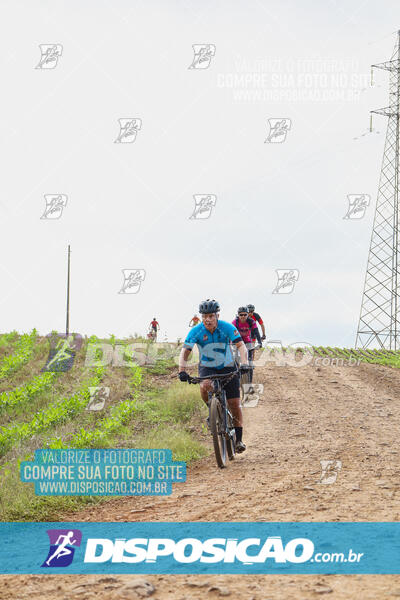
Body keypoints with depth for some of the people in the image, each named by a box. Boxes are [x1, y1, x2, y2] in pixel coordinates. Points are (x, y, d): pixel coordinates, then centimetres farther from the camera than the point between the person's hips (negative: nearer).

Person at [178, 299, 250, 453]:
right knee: (205, 386, -34)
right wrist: (182, 371, -36)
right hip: (207, 368, 0)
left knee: (234, 404, -5)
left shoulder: (227, 328, -19)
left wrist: (244, 363, -44)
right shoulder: (196, 331, -17)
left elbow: (241, 346, -26)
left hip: (227, 368, 0)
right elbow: (185, 352, -20)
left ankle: (239, 439, 9)